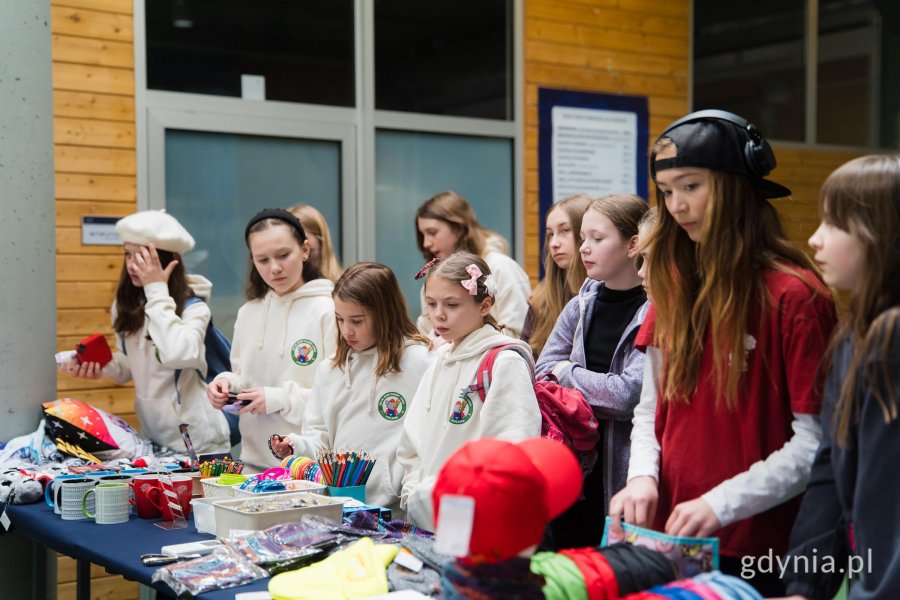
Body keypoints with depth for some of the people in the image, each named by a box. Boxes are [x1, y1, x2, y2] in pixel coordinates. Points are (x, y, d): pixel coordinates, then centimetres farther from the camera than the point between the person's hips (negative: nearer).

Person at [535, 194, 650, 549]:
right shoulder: (580, 307, 7)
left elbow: (629, 395, -18)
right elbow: (542, 372, 5)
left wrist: (567, 372, -4)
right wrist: (600, 394, -13)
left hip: (623, 470, -6)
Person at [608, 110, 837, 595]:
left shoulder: (793, 296, -13)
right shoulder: (675, 286, 6)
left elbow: (816, 443, -15)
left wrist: (720, 505, -21)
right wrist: (642, 476, -7)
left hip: (753, 552, -6)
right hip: (665, 537, 6)